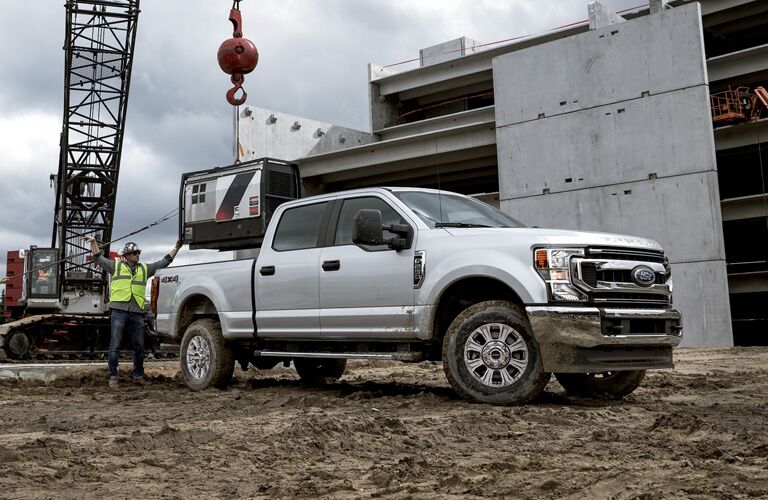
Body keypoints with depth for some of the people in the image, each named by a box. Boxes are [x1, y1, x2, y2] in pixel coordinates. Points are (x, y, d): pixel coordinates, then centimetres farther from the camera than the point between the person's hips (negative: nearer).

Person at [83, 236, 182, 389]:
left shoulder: (145, 269, 20)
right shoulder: (116, 266, 13)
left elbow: (164, 262, 22)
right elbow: (99, 258, 14)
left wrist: (176, 248, 21)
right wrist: (94, 242, 5)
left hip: (137, 313, 3)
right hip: (119, 310, -3)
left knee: (139, 346, 7)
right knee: (115, 345, -6)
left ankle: (138, 376, 19)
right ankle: (113, 377, 0)